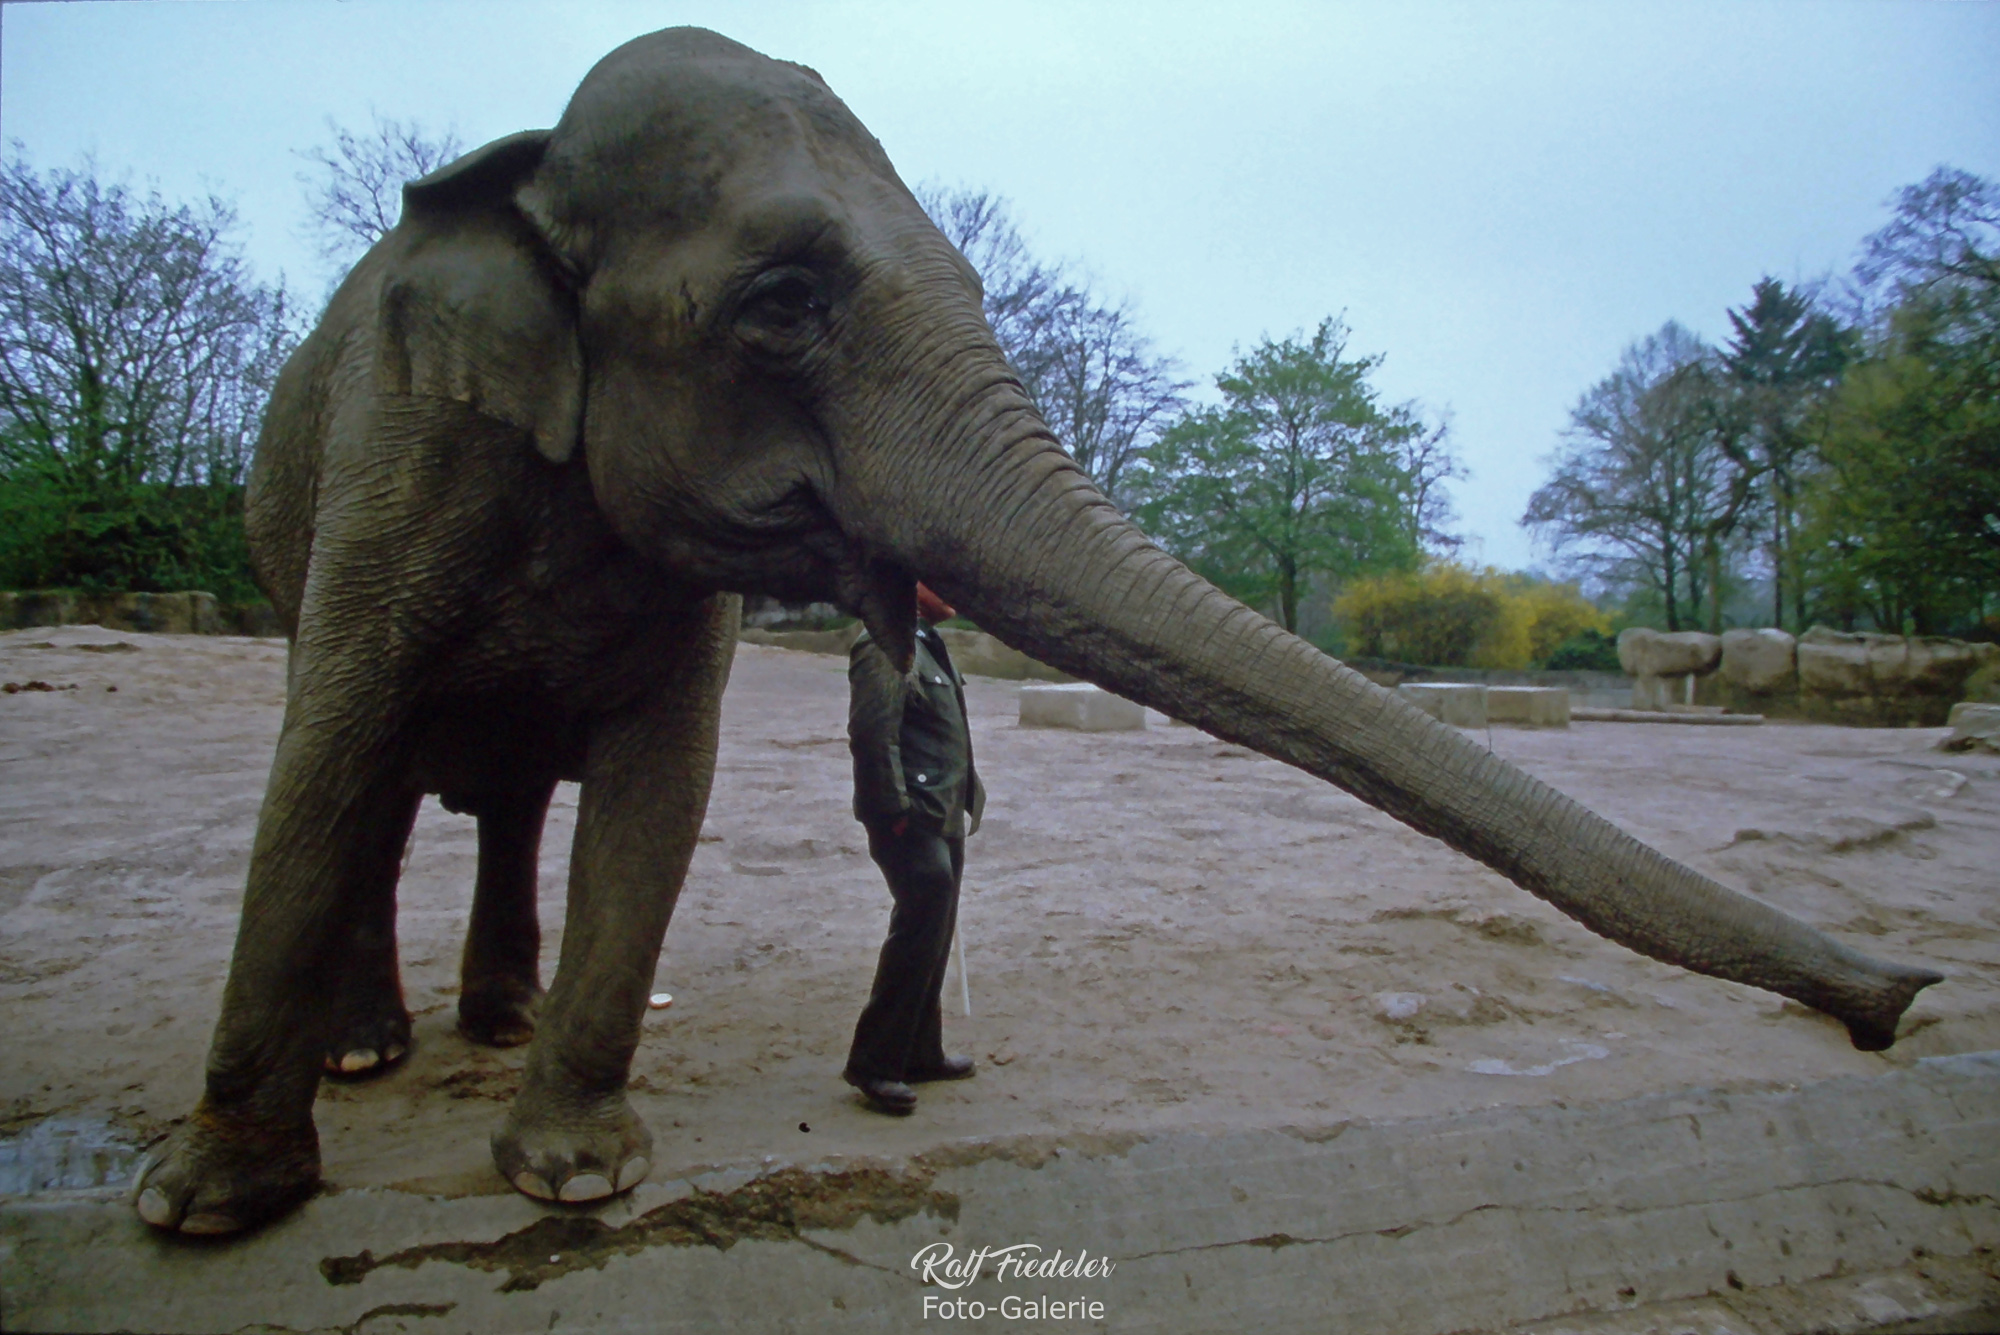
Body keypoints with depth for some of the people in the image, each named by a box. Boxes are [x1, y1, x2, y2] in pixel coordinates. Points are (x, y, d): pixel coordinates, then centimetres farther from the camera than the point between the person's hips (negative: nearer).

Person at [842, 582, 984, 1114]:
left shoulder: (930, 646, 19)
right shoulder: (885, 651, -13)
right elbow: (872, 736, -21)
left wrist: (963, 802, 17)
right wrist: (896, 811, -21)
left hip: (944, 818, 10)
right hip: (912, 821, -10)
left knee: (932, 936, 15)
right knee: (920, 928, -11)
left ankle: (921, 1054, 26)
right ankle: (874, 1064, -1)